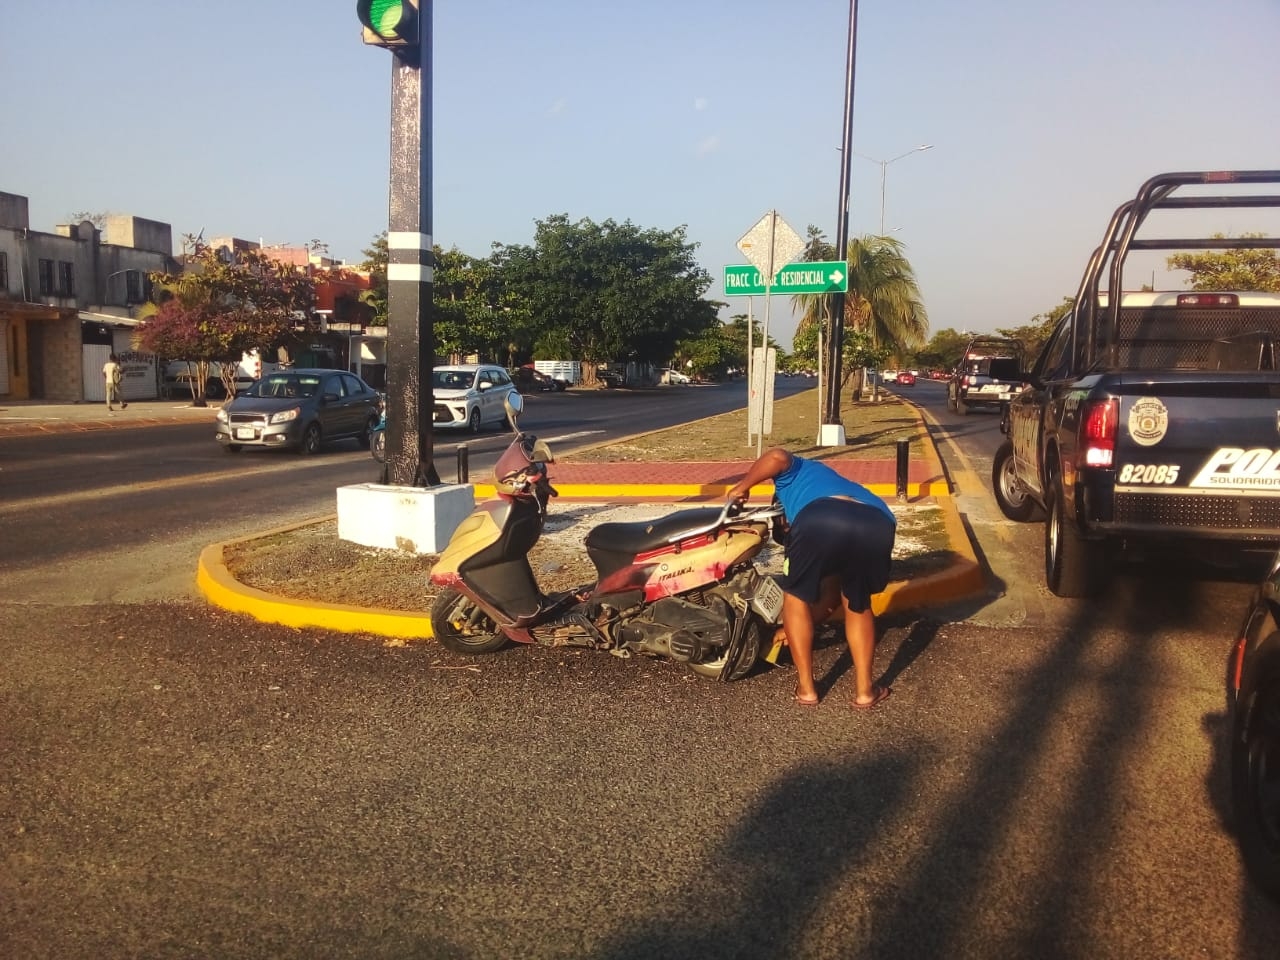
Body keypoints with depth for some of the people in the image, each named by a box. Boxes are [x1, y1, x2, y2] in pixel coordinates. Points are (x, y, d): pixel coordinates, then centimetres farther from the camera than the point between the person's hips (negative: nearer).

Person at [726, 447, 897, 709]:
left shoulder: (796, 473, 38)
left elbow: (777, 456, 9)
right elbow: (833, 590, 48)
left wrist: (742, 487, 24)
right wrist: (803, 626, 58)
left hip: (820, 519, -5)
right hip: (878, 525, 5)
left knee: (795, 596, 22)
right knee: (857, 604, 32)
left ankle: (806, 687, 24)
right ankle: (864, 690, 29)